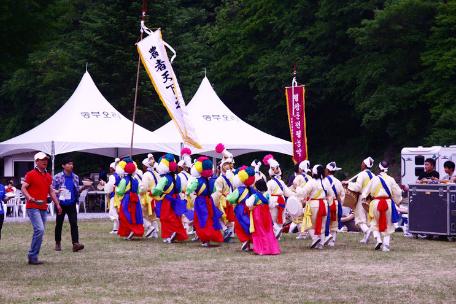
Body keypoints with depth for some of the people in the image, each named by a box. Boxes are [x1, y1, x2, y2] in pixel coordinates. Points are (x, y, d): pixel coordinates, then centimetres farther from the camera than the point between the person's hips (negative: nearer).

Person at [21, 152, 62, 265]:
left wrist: (57, 204, 16)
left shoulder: (48, 176, 16)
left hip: (43, 208, 7)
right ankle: (33, 257, -13)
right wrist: (29, 197, -25)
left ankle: (33, 257, 12)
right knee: (40, 230, -19)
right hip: (33, 207, -7)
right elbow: (23, 188, -7)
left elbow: (51, 191, 22)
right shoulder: (31, 174, -4)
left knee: (40, 232, 6)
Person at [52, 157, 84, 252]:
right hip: (61, 204, -2)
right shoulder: (58, 177, -5)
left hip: (72, 205, 2)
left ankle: (75, 244, -18)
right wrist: (57, 191, -21)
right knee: (59, 224, 7)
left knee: (74, 223, -10)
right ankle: (58, 243, 22)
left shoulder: (75, 177, 7)